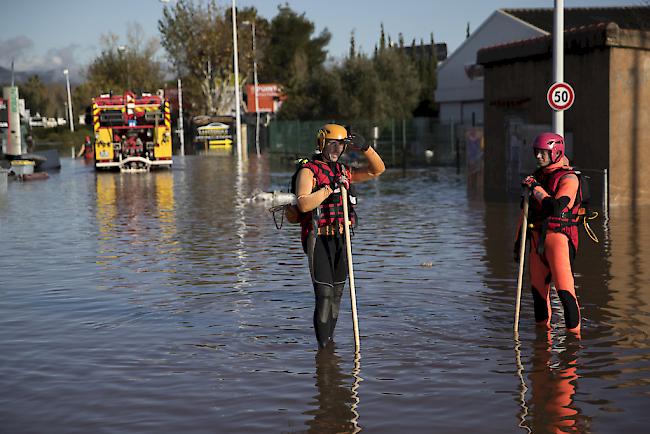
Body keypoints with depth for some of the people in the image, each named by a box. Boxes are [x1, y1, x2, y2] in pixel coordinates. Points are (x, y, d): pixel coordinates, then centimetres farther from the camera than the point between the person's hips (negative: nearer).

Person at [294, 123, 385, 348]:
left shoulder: (343, 172, 14)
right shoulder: (308, 171, -7)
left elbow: (377, 169, 10)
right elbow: (304, 204, -21)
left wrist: (365, 147, -5)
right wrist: (330, 187, -25)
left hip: (340, 239, 7)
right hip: (318, 239, -7)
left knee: (336, 295, 12)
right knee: (324, 297, -12)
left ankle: (329, 341, 25)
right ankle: (323, 347, -7)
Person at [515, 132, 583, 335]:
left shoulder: (569, 178, -9)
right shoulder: (537, 176, 15)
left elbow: (555, 207, -24)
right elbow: (527, 210, 21)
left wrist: (535, 188, -13)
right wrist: (519, 239, 20)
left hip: (559, 236, -7)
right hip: (537, 238, 7)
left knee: (564, 289, -12)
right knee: (538, 287, 12)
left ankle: (574, 332, -7)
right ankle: (542, 326, 25)